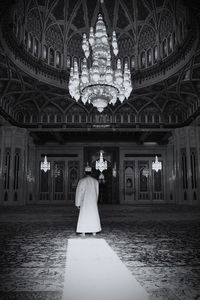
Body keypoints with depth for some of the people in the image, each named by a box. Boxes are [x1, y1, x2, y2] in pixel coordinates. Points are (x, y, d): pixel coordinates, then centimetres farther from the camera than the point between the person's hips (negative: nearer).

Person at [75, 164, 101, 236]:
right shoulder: (95, 181, 2)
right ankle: (94, 232, 13)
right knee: (93, 215, 10)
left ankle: (83, 232, 3)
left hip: (84, 201, -3)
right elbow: (97, 192, 10)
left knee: (83, 215, 3)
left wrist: (78, 203, -1)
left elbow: (79, 192, -8)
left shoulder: (82, 181, -10)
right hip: (93, 201, 3)